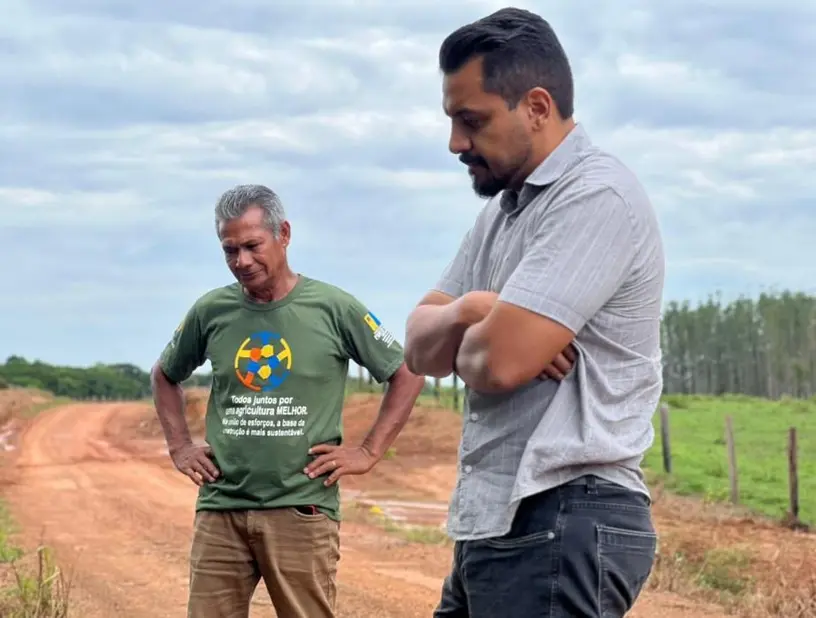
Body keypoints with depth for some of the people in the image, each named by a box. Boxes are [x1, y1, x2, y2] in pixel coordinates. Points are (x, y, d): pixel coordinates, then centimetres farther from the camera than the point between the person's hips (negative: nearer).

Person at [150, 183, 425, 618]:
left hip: (301, 510, -3)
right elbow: (164, 376, 24)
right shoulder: (211, 311, 6)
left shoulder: (333, 308, -2)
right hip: (220, 509, 3)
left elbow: (408, 376, 6)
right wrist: (180, 447, 12)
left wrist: (368, 453, -1)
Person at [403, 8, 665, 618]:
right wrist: (465, 313, -9)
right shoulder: (505, 208, 16)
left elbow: (500, 361, -23)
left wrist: (465, 343, 0)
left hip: (562, 527, -9)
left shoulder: (596, 197, -15)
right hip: (499, 522, 9)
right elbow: (420, 348, 13)